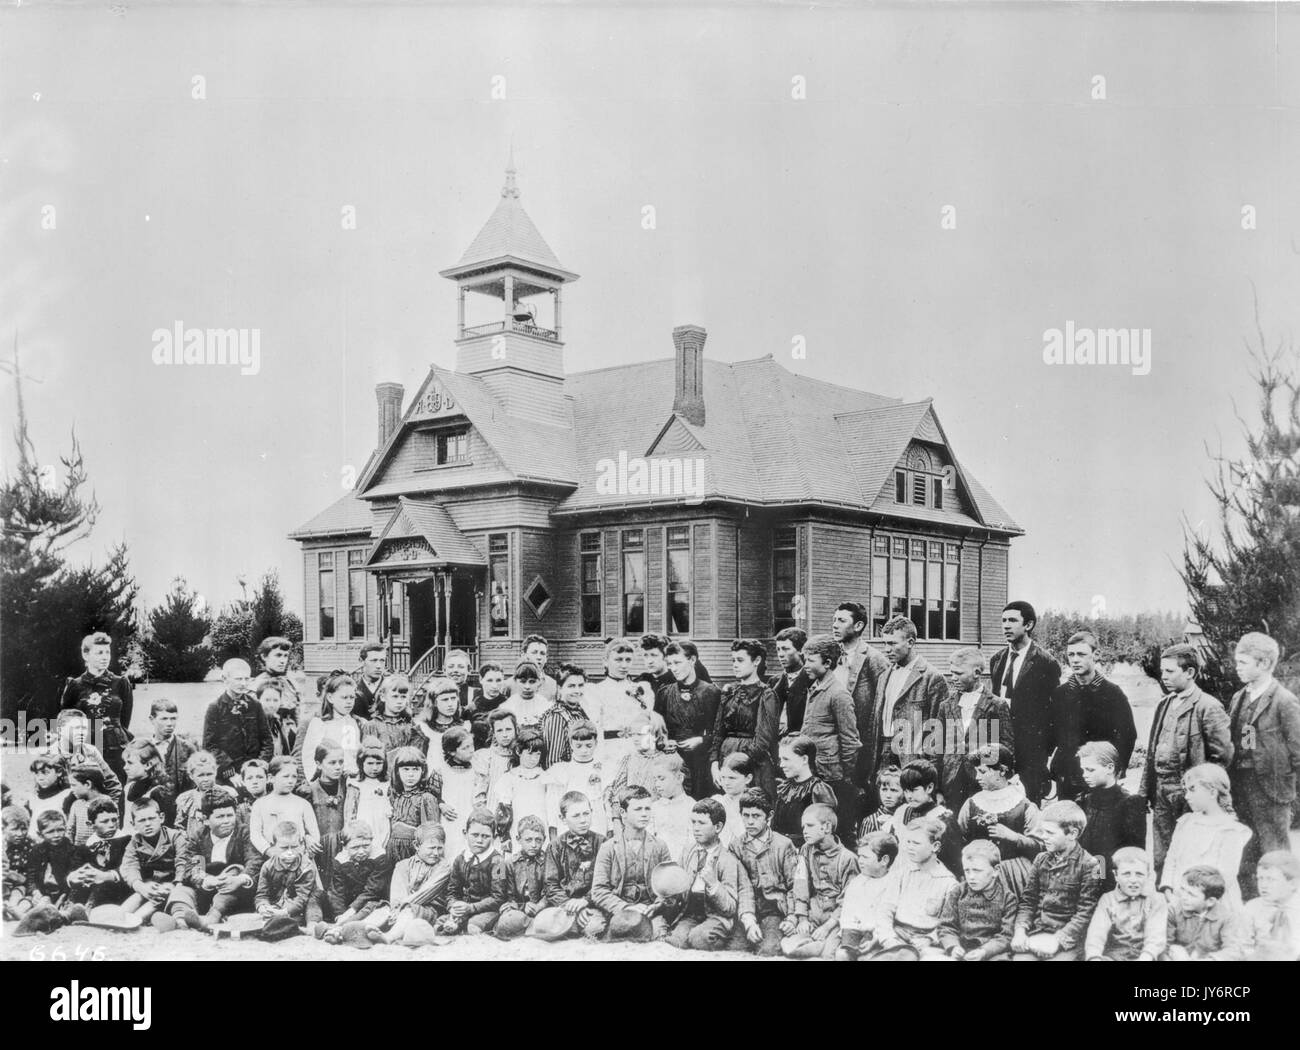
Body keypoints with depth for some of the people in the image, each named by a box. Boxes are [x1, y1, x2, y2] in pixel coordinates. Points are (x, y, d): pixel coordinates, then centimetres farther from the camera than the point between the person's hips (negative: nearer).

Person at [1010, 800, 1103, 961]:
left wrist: (1058, 940, -16)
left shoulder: (1089, 865, -4)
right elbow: (1027, 900, 12)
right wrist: (1020, 929, -5)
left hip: (1068, 937, -3)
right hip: (1036, 932, 4)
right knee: (1019, 955, -21)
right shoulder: (1041, 859, 11)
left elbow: (1085, 912, -8)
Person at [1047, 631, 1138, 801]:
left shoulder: (1112, 693, -2)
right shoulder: (1059, 693, 7)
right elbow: (1050, 735, 12)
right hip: (1066, 779, 3)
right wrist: (1053, 768, 3)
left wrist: (1116, 771, -5)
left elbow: (1128, 736, 0)